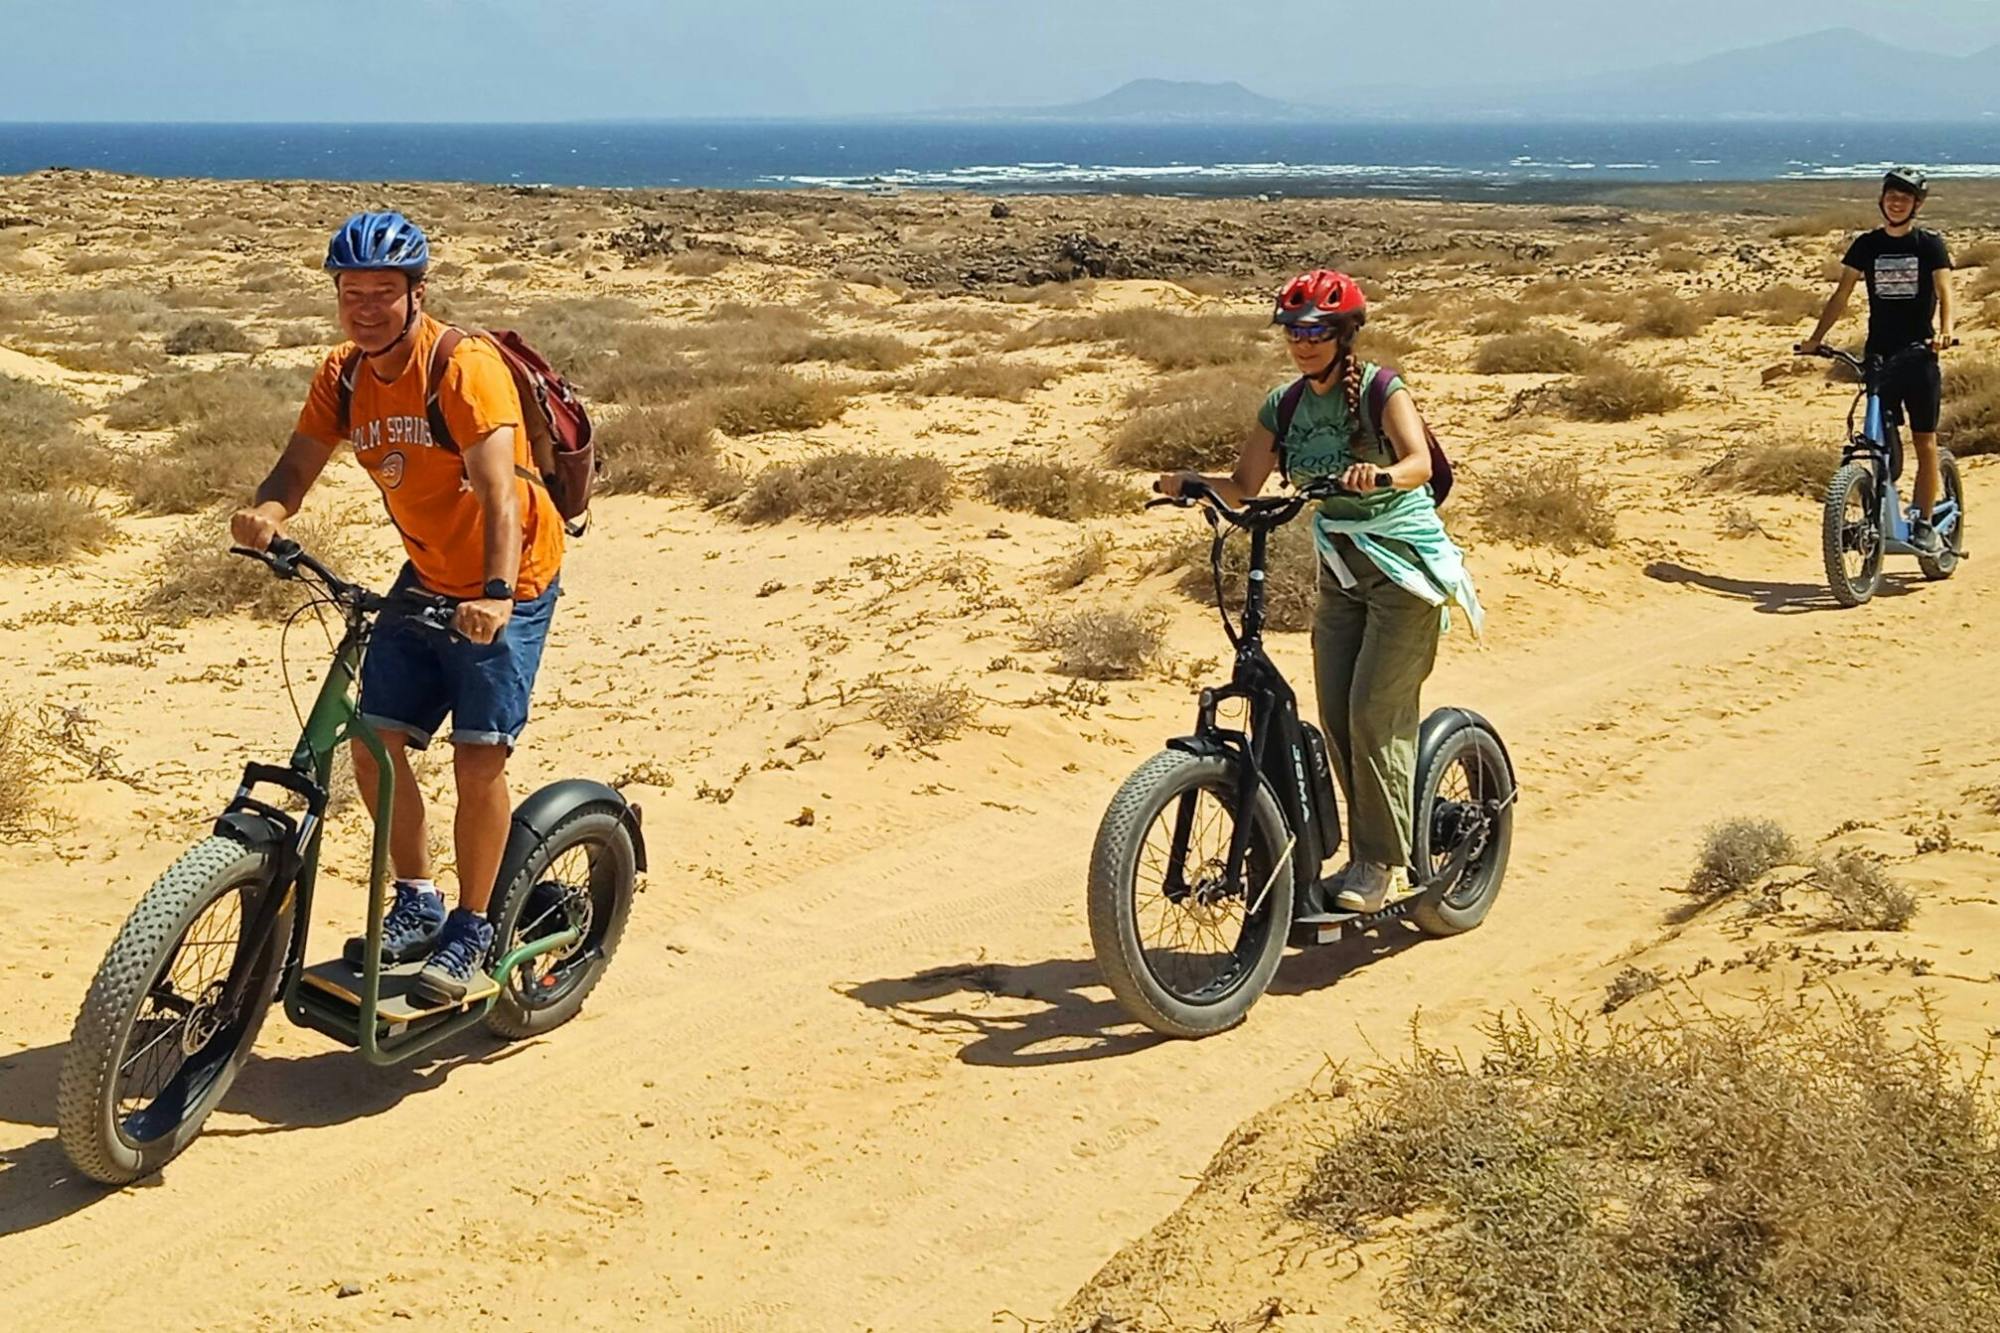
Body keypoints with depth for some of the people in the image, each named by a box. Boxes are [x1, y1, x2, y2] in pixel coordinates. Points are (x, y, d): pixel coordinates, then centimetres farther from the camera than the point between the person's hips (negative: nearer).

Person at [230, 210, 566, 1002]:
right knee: (374, 741, 1)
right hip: (428, 579, 7)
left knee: (478, 758, -11)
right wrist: (266, 510, -32)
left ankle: (471, 932, 8)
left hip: (507, 587, -6)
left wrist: (496, 595, -47)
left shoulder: (464, 369, -24)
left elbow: (498, 491, -34)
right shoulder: (343, 377, -2)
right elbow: (300, 464, -8)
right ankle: (417, 905, 19)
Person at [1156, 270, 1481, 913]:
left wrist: (1382, 475, -49)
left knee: (1375, 714, -11)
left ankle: (1385, 863, 0)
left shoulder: (1381, 389, -12)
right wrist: (1193, 480, -17)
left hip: (1405, 568, -6)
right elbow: (1243, 488, 2)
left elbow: (1419, 462, -28)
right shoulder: (1284, 406, 4)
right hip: (1341, 570, 6)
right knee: (1336, 717, 2)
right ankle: (1365, 854, 15)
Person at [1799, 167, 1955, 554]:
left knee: (1924, 442, 1)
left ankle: (1925, 523, 6)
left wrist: (1945, 331, -32)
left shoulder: (1930, 244, -1)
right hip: (1879, 356, 2)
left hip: (1919, 356, -2)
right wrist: (1816, 338, -7)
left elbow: (1944, 292, -13)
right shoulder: (1867, 245, 6)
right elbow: (1842, 293, 4)